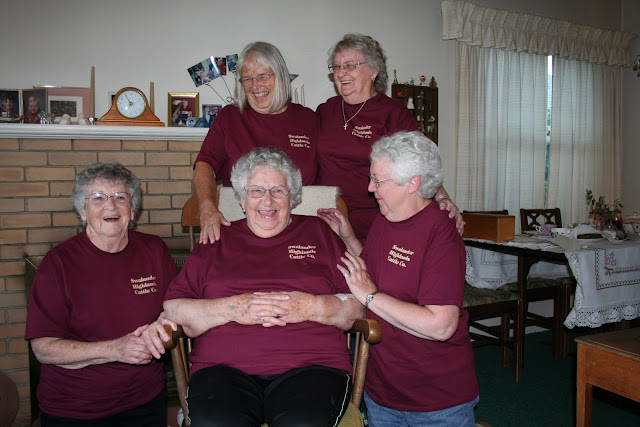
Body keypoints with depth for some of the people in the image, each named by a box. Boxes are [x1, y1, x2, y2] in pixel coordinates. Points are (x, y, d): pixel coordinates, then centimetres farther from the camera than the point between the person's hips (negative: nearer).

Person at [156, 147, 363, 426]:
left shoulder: (318, 233, 18)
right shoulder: (217, 242, 19)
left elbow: (360, 306, 9)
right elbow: (172, 310, 8)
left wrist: (312, 307, -8)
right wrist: (232, 309, -6)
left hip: (310, 367, 0)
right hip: (225, 370, 1)